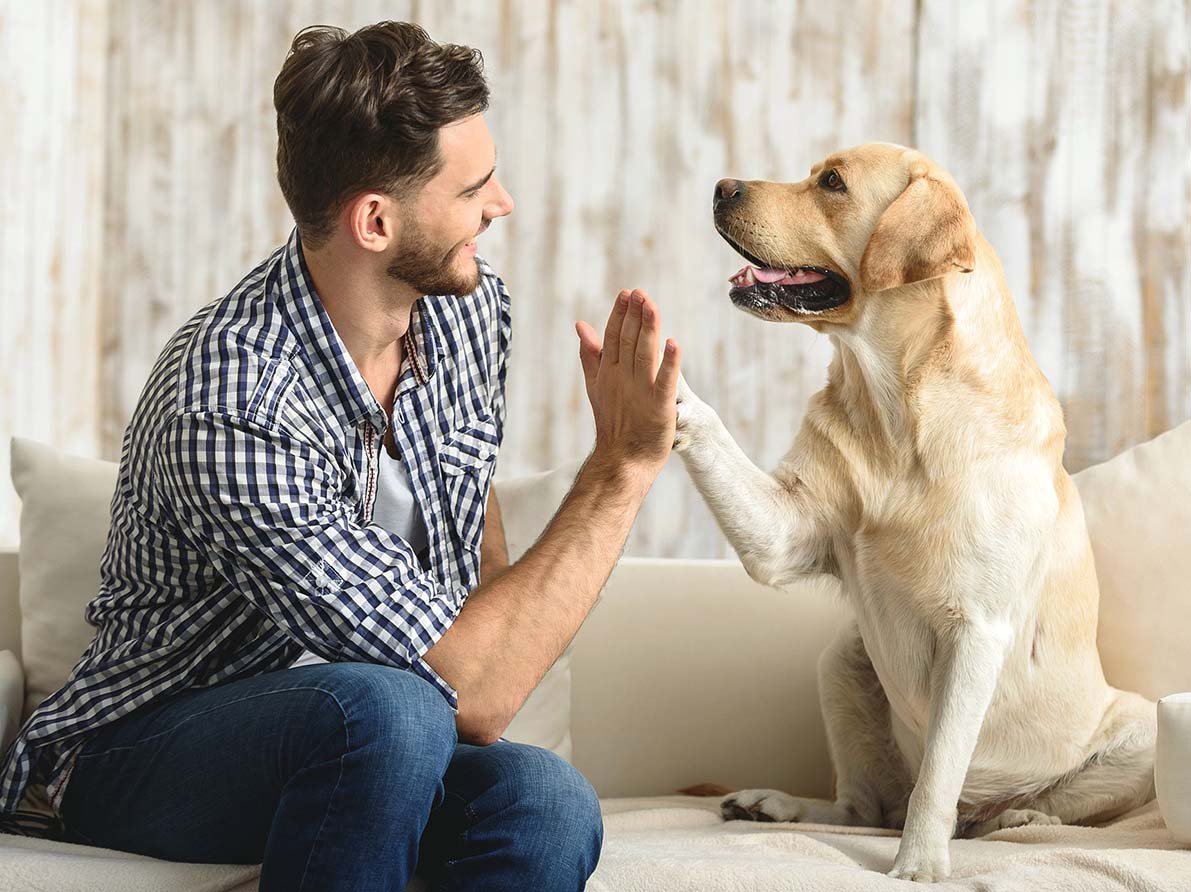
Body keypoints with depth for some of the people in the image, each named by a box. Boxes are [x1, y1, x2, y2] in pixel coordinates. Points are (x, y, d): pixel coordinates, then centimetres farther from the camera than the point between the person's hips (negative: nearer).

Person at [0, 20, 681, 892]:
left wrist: (501, 637, 4)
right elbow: (471, 698, -31)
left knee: (546, 801, -29)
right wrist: (623, 467, -28)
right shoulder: (229, 415, -30)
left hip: (360, 747, 6)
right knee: (387, 708, -38)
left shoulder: (469, 306, -3)